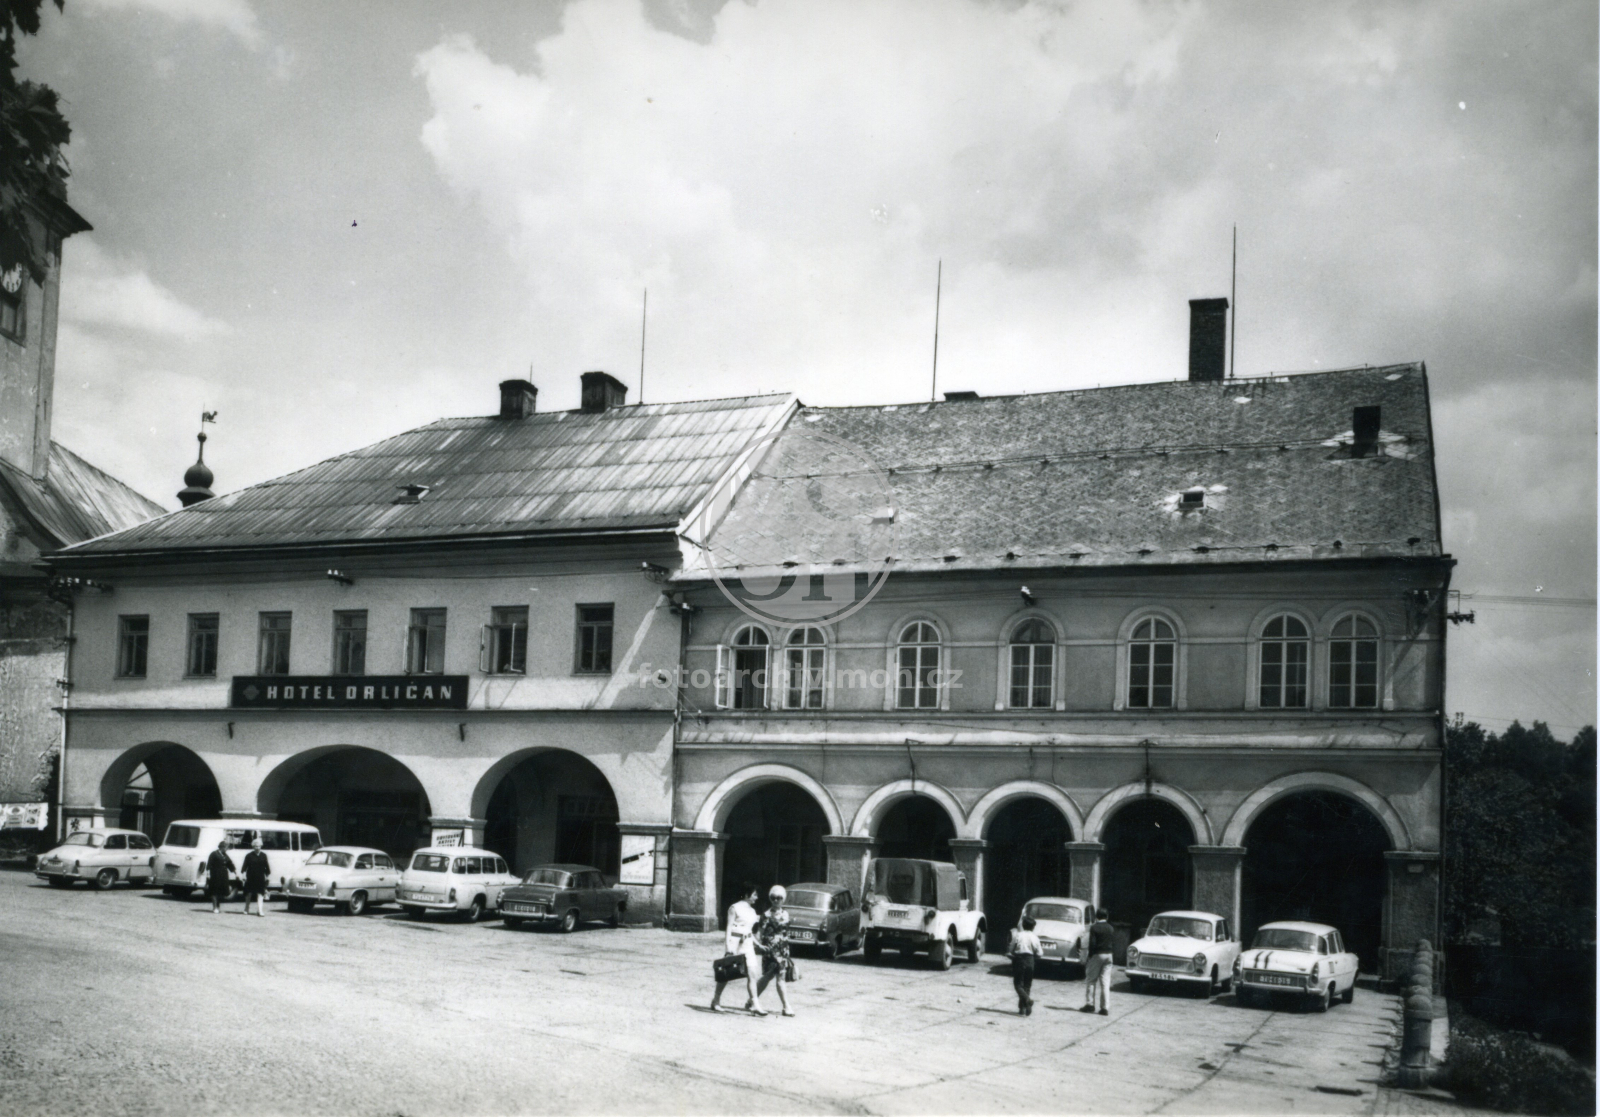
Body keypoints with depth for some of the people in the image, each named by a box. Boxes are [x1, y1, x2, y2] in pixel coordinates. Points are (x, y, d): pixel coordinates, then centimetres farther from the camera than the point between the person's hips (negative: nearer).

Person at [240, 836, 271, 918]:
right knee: (249, 894, 11)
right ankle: (246, 909, 26)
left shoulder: (263, 856, 7)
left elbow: (267, 867, 10)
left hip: (260, 878, 1)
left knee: (260, 894, -7)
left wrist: (268, 875, 7)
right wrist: (244, 874, -9)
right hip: (251, 878, -1)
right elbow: (245, 866, -1)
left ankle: (260, 911, -13)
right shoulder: (249, 856, 0)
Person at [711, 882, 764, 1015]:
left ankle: (755, 1005, -9)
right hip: (734, 941, -6)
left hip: (747, 944, 6)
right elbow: (729, 927, -9)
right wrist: (728, 947, -15)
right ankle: (716, 1001, 18)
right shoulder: (735, 908, -6)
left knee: (751, 974, -6)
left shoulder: (752, 911, 14)